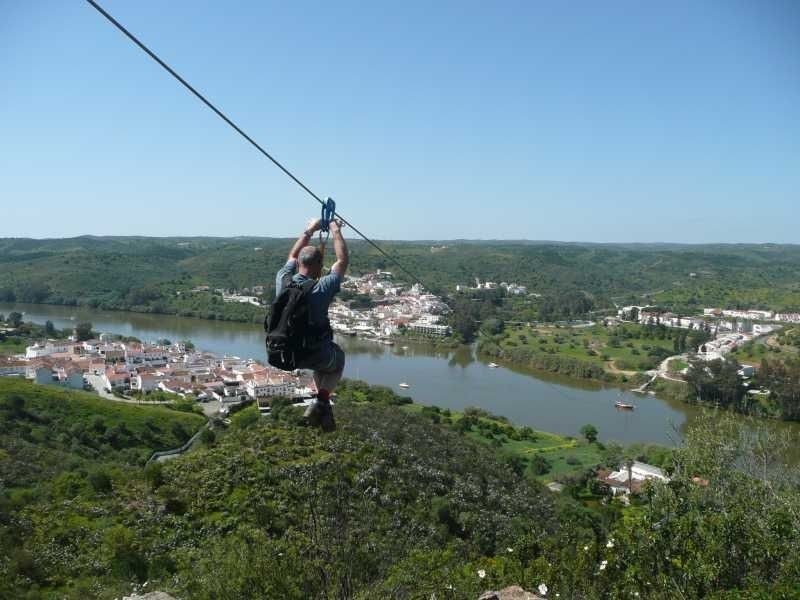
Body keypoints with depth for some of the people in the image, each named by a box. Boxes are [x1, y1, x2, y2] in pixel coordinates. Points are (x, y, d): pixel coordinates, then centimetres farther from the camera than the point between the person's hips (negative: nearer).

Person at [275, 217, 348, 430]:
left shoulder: (283, 280, -11)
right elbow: (343, 260, -9)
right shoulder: (321, 289, -24)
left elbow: (293, 255, 11)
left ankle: (323, 406, 35)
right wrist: (336, 232, 2)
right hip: (314, 355, -5)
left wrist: (309, 231, 18)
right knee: (338, 357, 29)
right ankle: (321, 402, 14)